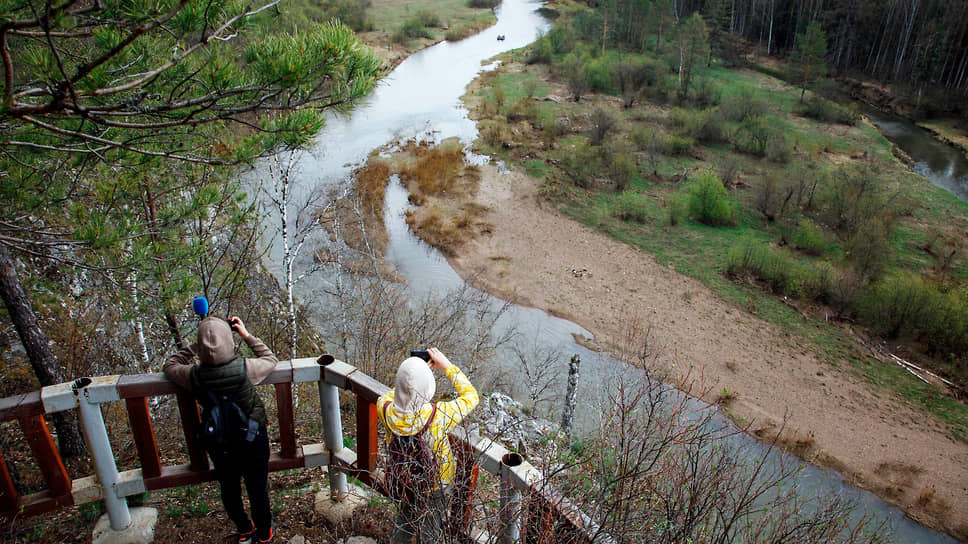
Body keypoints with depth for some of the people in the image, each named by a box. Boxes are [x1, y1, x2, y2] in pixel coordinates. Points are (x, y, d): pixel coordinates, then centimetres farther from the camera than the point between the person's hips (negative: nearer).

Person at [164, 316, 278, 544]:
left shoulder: (195, 376, -24)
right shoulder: (245, 369, -30)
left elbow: (170, 365, -1)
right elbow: (271, 360, -8)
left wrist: (199, 344, -5)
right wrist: (246, 335, -5)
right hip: (253, 439, -2)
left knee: (229, 488, 27)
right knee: (258, 488, 21)